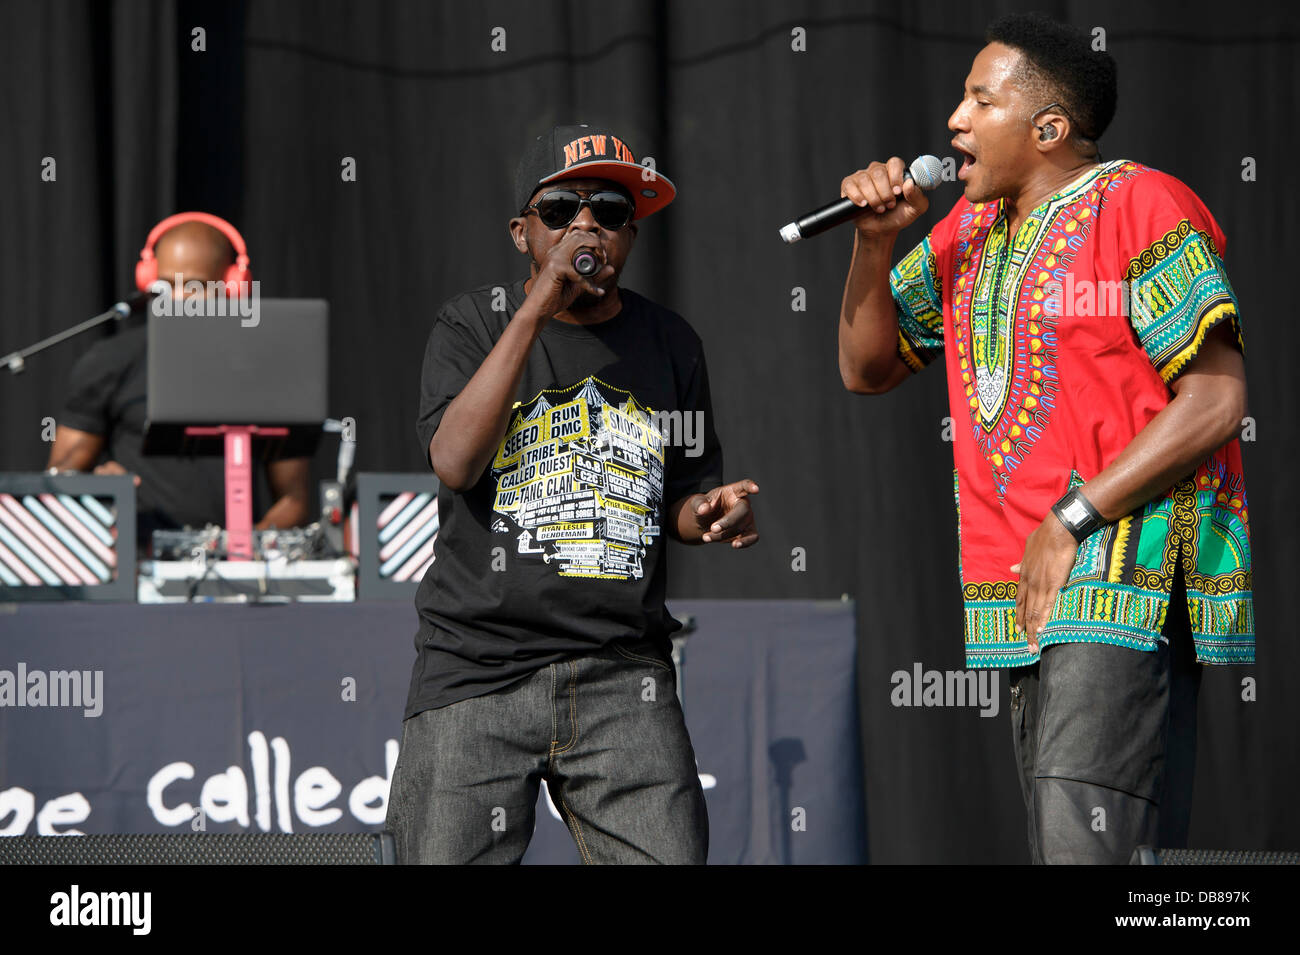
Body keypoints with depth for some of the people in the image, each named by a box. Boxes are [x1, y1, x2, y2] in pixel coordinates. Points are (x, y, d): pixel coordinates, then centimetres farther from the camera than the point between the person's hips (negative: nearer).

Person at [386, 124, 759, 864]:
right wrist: (537, 309, -15)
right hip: (478, 665, -2)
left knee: (669, 856, -12)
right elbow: (454, 462, -15)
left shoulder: (670, 343, 12)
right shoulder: (473, 324, 4)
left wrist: (712, 512, -5)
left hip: (625, 677, 2)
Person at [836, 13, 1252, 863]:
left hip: (1127, 582, -8)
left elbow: (1216, 401, -13)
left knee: (1089, 846, -21)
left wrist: (1072, 520, -15)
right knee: (1061, 849, 7)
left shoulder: (1141, 206, -6)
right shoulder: (969, 229, 19)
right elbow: (869, 369, 25)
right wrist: (877, 241, 8)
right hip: (1035, 602, 8)